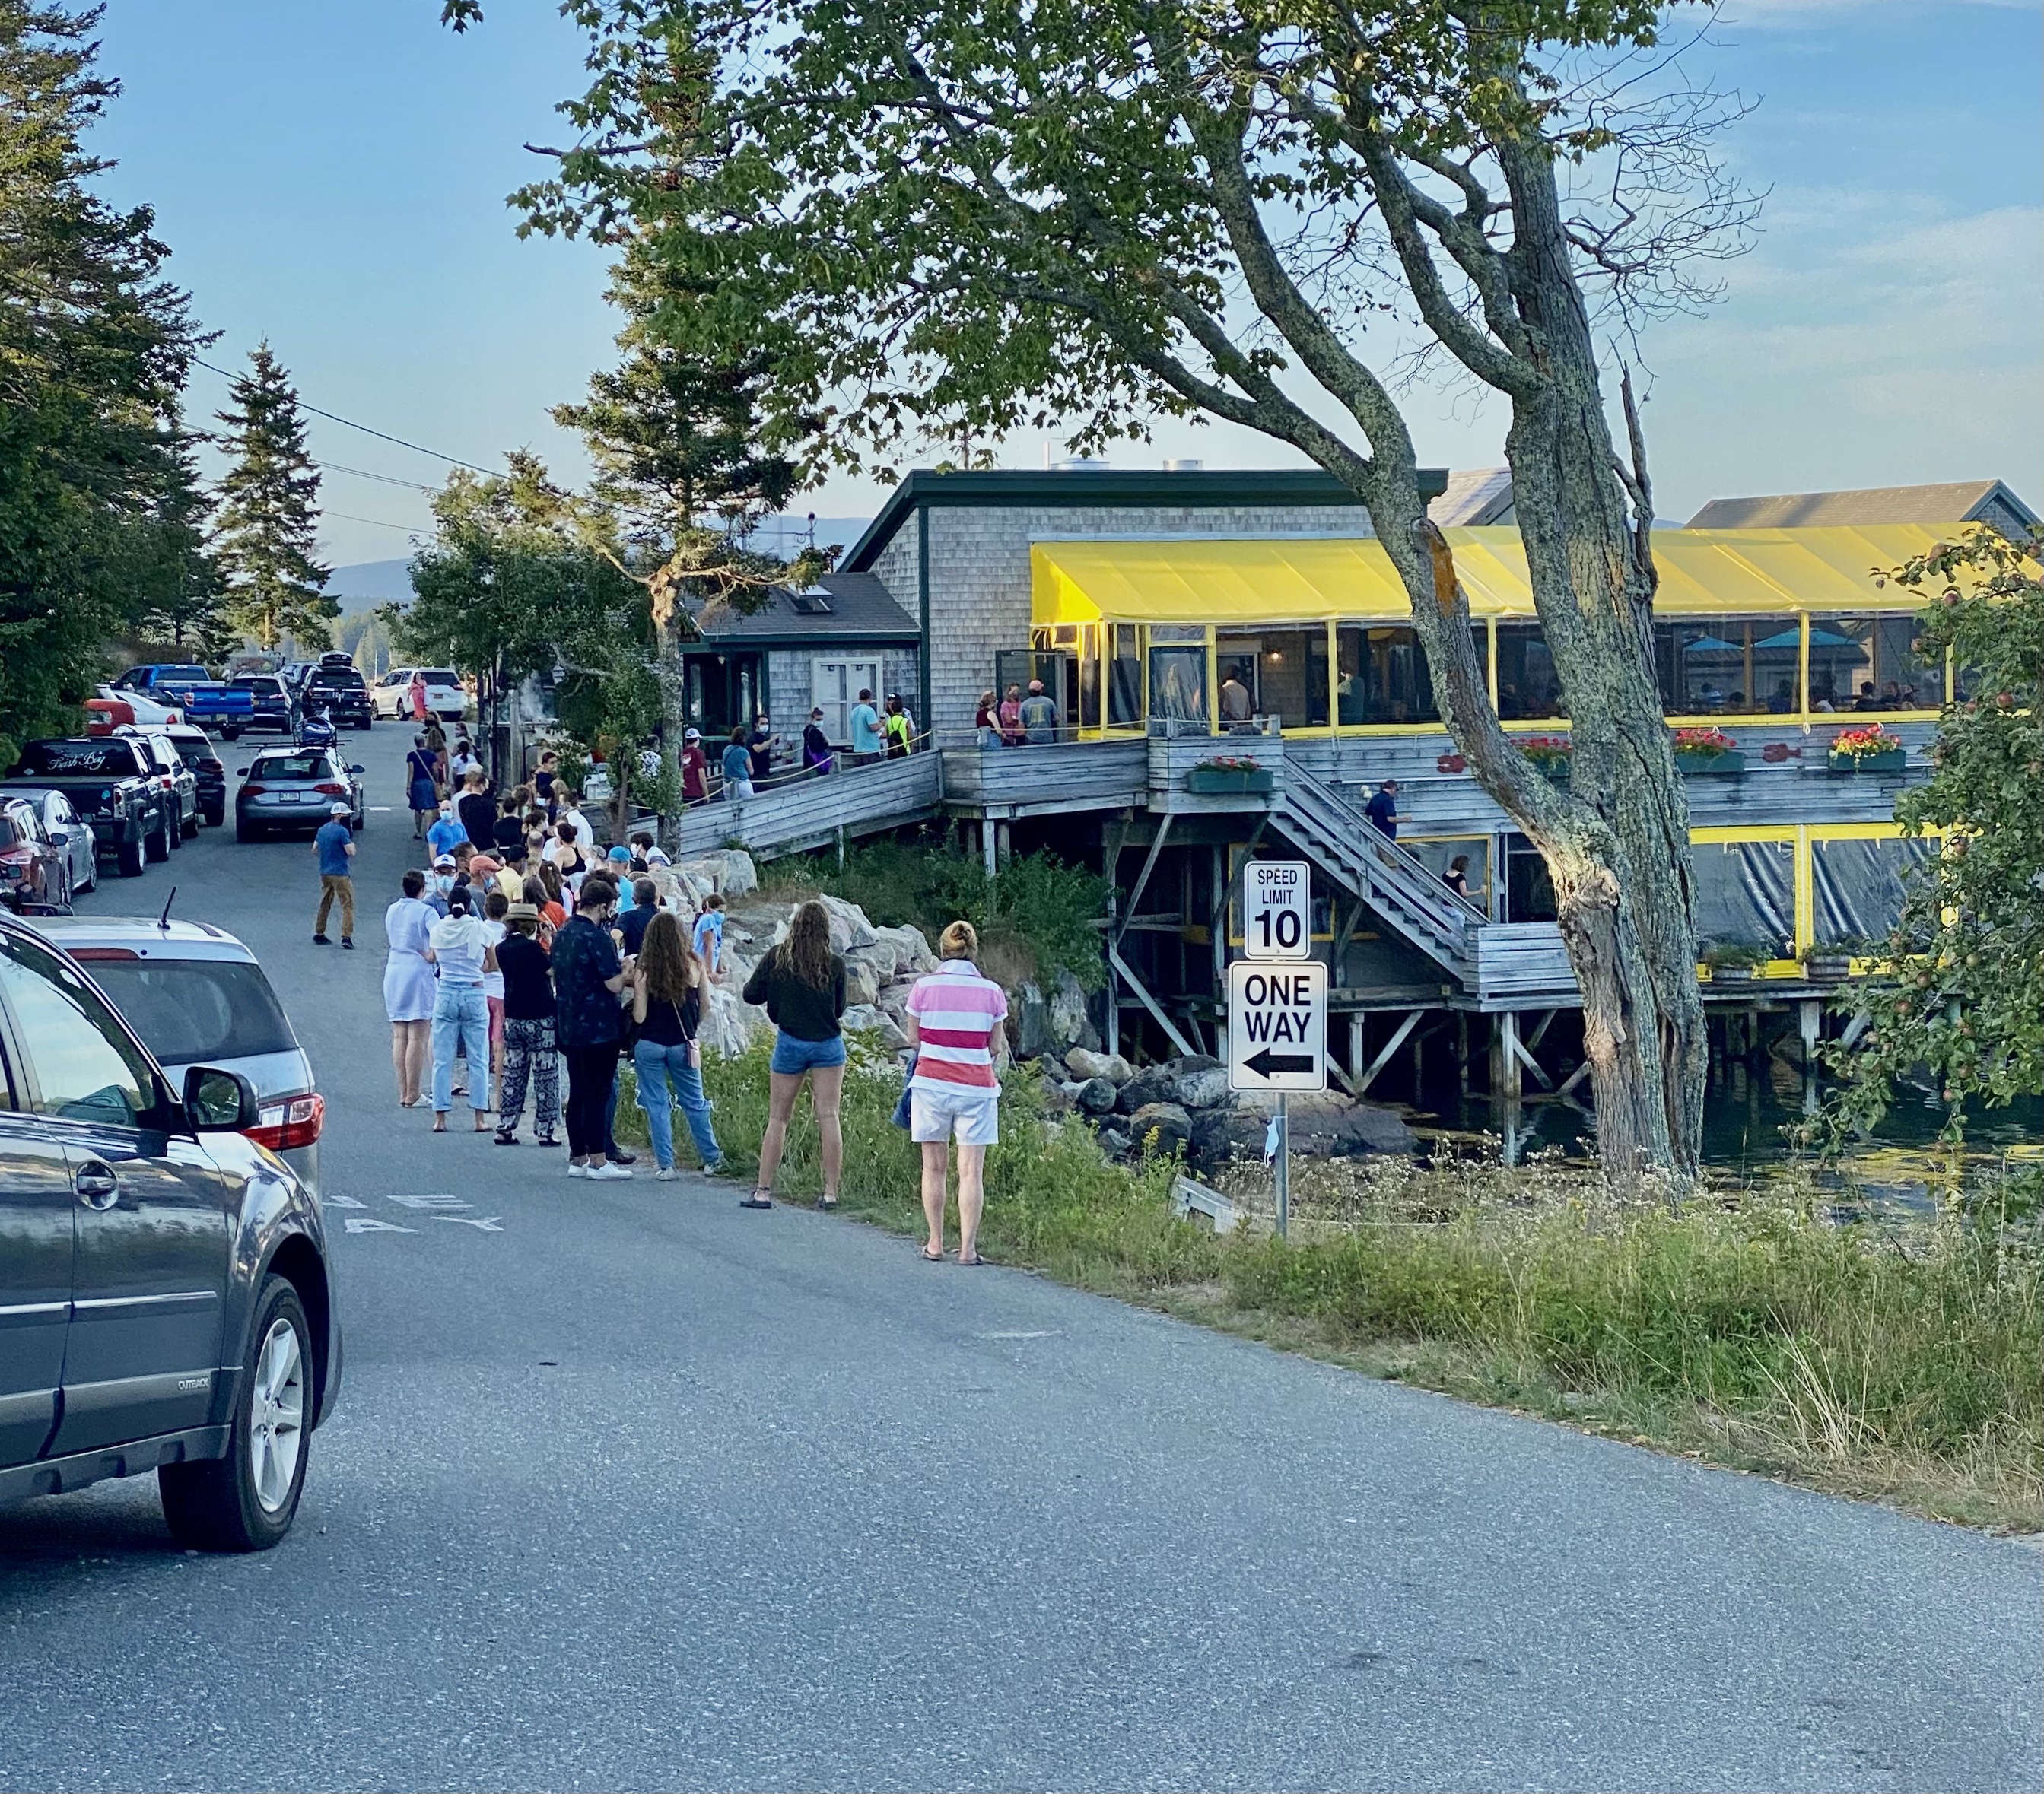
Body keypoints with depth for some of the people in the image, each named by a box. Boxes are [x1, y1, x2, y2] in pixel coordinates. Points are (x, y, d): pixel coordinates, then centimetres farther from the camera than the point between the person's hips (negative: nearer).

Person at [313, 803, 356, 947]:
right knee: (347, 905, -6)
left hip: (325, 873, 8)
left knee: (325, 904, 18)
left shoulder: (322, 829, 10)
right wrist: (352, 844, 2)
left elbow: (314, 850, 17)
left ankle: (319, 934, 21)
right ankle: (346, 937, -15)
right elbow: (351, 852, -18)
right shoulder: (341, 831, -15)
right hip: (340, 873, -8)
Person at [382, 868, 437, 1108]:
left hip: (393, 972, 6)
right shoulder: (426, 911, -9)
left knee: (399, 1036, 10)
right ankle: (413, 1094, -7)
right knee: (417, 1037, -4)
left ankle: (403, 1093, 10)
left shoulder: (392, 911, 11)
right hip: (418, 972, -6)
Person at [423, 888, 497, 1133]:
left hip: (445, 994, 2)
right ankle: (479, 1118, 3)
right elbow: (494, 965, 5)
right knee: (478, 1060, 4)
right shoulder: (478, 928, -4)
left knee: (442, 1060, 5)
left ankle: (440, 1118, 3)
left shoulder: (438, 929, 2)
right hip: (474, 994, -2)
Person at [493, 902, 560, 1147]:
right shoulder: (532, 948, -16)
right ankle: (544, 1131, 2)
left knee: (513, 1075, 12)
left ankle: (505, 1128, 10)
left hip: (512, 1019, 6)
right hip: (540, 1019, -6)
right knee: (545, 1076, 2)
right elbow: (555, 971, -10)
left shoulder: (502, 949, 2)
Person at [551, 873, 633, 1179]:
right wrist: (626, 972, 3)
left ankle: (578, 1158, 16)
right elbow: (614, 984, -19)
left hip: (569, 1026, 8)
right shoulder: (597, 936, -16)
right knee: (598, 1094, -4)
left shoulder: (562, 934, 10)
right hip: (599, 1027, -8)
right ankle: (597, 1161, -3)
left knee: (578, 1093, 12)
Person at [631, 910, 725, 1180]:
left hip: (650, 1045, -2)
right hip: (683, 1044, 2)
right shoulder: (692, 966, -7)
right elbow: (703, 1008, 4)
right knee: (694, 1103, 15)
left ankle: (665, 1165, 5)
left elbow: (639, 1016, -12)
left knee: (657, 1105, 6)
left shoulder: (643, 970, -13)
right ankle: (712, 1158, 24)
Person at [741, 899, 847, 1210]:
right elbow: (839, 1009, 5)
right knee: (828, 1116, 2)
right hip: (828, 1044, 0)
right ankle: (831, 1192, 1)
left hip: (790, 1042, 0)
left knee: (778, 1118, 8)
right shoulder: (834, 965, -6)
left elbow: (751, 994, -1)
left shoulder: (776, 957, -6)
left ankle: (763, 1190, 8)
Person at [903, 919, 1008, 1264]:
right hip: (977, 1086, 0)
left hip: (932, 1083, 0)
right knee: (971, 1171, 1)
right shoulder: (992, 993, -2)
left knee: (935, 1168, 12)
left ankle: (935, 1245, 15)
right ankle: (968, 1248, -2)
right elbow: (993, 1047, 5)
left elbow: (913, 1039, 4)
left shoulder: (924, 988, -4)